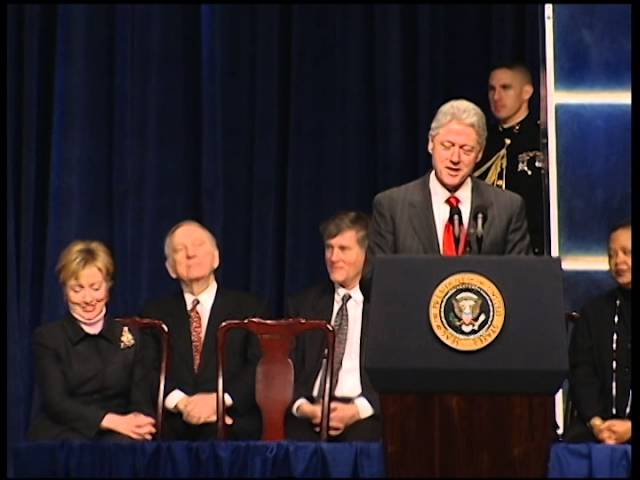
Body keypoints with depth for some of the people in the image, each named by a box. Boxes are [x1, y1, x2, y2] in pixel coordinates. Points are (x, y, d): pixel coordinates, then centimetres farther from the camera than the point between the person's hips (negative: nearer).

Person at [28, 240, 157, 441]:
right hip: (61, 439, -2)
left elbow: (142, 403, 8)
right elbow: (55, 402, -5)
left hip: (117, 439, 2)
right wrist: (113, 421, -20)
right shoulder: (48, 337, 8)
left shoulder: (130, 337, 15)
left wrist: (139, 424, -19)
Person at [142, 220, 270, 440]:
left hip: (233, 430, 0)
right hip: (172, 431, 1)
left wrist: (218, 400, -15)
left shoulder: (250, 308, 13)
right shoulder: (155, 312, 18)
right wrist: (181, 402, -13)